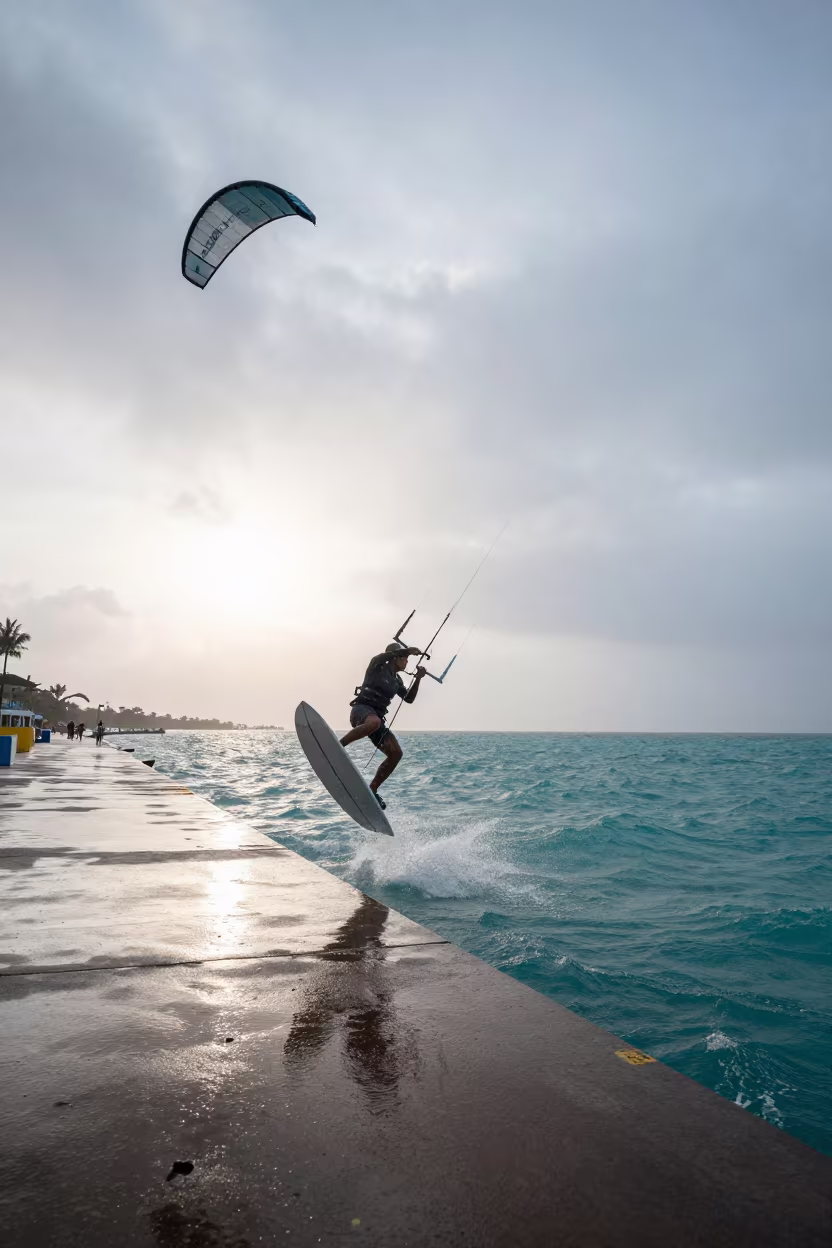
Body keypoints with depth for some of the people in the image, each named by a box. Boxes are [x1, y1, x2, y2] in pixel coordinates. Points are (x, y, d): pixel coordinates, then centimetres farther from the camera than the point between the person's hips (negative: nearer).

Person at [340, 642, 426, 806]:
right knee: (374, 722, -44)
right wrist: (408, 650, -20)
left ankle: (372, 790, -2)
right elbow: (381, 656, -20)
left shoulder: (396, 680, 23)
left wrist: (418, 678, 9)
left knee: (396, 753, -10)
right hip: (362, 709, -7)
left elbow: (409, 698, 20)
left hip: (377, 717, 7)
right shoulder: (377, 667, 3)